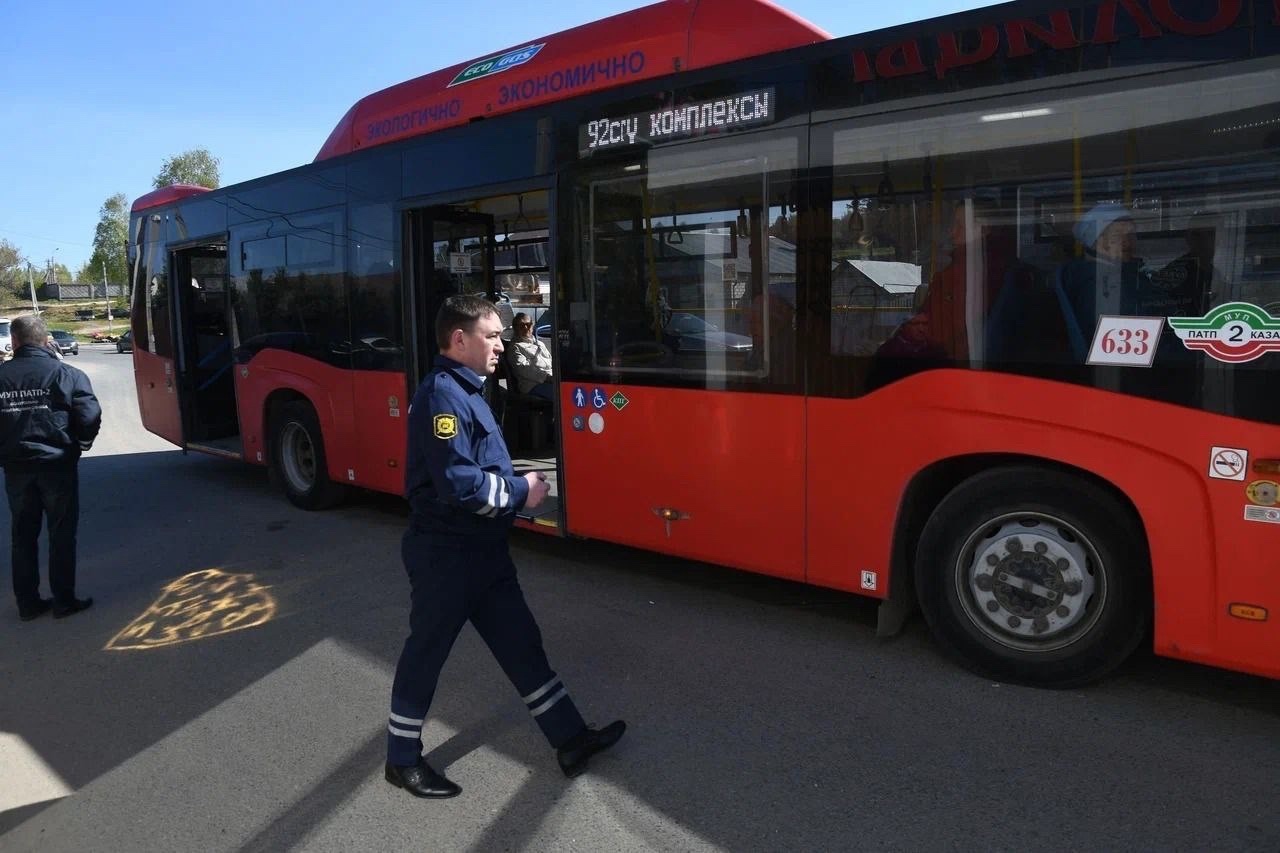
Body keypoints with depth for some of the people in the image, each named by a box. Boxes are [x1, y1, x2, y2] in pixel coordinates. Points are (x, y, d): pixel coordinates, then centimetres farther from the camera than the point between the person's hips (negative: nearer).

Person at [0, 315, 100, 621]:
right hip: (57, 465, -3)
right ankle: (63, 601, 11)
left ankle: (28, 603, 20)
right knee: (62, 535, 7)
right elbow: (90, 415, -14)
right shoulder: (66, 373, -9)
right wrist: (79, 444, 4)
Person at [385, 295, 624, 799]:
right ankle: (403, 760, 27)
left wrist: (517, 486, 4)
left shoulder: (465, 390, 11)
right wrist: (519, 491, -17)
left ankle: (570, 740, 21)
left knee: (521, 643, 12)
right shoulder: (442, 394, -21)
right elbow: (457, 482, -29)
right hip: (445, 555, -10)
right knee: (427, 652, 7)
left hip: (482, 550, 10)